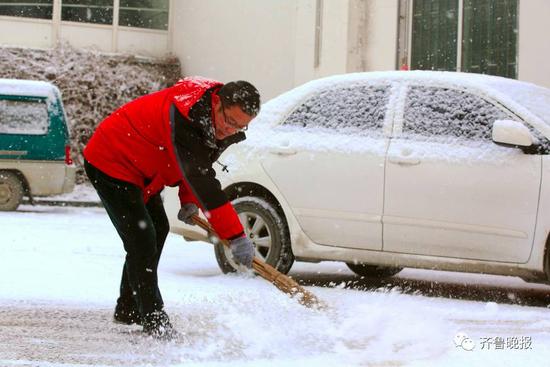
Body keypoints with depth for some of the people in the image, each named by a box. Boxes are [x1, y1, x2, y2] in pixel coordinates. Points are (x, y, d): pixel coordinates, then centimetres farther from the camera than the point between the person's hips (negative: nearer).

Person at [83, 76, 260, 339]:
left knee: (158, 229, 18)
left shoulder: (216, 117, -7)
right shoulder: (184, 116, -37)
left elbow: (197, 165, 11)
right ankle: (153, 321, -10)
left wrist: (189, 200, -4)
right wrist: (236, 236, -39)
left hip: (139, 165, 10)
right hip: (109, 163, -10)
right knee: (142, 239, -16)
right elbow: (203, 182, -39)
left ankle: (129, 308, 30)